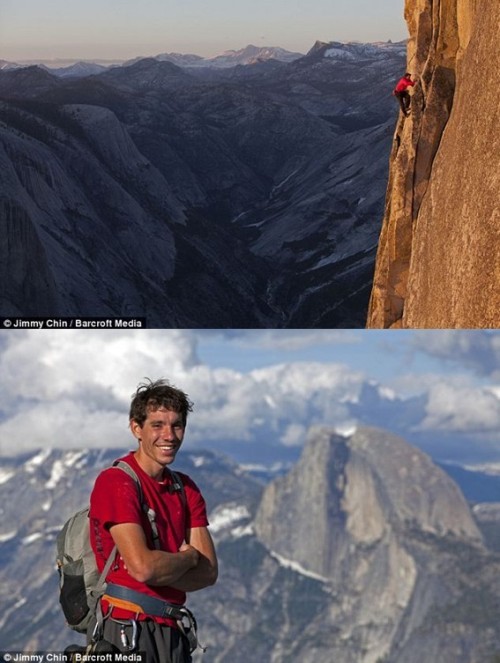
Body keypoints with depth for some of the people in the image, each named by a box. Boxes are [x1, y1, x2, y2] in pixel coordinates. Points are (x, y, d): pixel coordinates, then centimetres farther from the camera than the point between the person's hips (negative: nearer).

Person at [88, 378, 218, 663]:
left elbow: (209, 572, 4)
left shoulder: (186, 489, 11)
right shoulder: (115, 482, -12)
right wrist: (188, 557, -4)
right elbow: (142, 566, -23)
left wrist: (160, 570, -14)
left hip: (173, 631, 7)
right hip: (126, 630, -7)